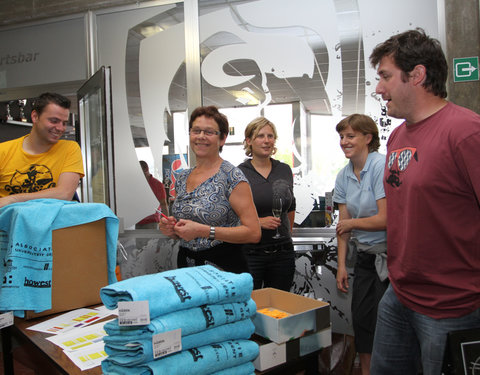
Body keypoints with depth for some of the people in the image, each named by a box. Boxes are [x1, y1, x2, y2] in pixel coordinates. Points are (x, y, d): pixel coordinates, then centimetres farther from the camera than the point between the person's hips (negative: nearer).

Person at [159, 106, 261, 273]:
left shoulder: (232, 176, -12)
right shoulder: (182, 178, 9)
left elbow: (253, 233, -17)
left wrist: (203, 230, -22)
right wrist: (171, 229, -3)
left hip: (223, 266, -5)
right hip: (186, 263, 6)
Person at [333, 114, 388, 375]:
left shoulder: (381, 166, -16)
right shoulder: (344, 176, 6)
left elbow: (385, 220, -19)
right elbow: (343, 224, 7)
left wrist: (352, 223, -5)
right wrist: (341, 265, 5)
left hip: (389, 255, -7)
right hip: (365, 256, 7)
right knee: (360, 318, 12)